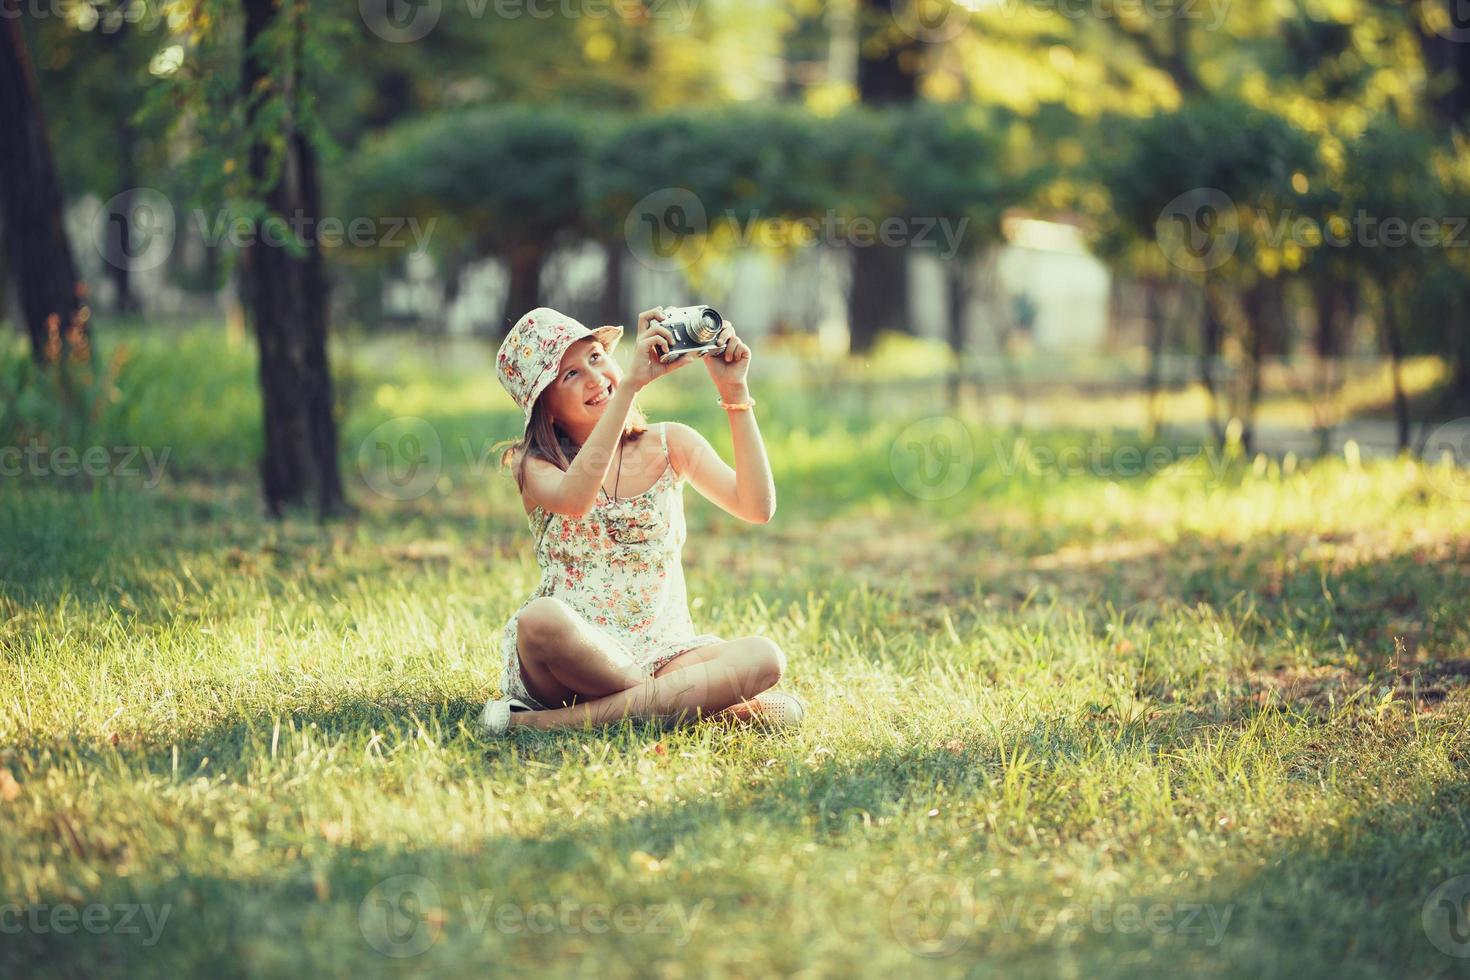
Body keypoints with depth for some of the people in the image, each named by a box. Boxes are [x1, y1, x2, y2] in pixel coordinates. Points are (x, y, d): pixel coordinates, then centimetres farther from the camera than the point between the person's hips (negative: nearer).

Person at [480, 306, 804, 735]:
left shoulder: (670, 444, 9)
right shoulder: (535, 464, 1)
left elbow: (757, 507, -7)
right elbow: (575, 499, -25)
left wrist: (734, 392, -13)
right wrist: (632, 383, -28)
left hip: (663, 651, 3)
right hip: (574, 652, -3)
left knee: (764, 657, -29)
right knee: (542, 618, -38)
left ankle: (558, 720, -28)